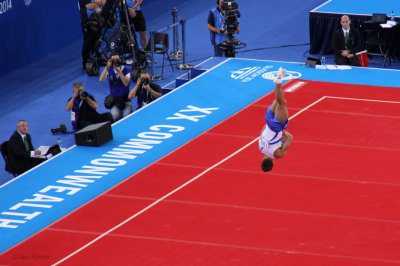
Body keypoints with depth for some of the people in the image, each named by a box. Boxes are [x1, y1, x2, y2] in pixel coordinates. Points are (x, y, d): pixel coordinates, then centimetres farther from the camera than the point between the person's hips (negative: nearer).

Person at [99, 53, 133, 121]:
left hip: (125, 99, -1)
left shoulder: (126, 70, -3)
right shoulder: (109, 70, 2)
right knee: (115, 116, -27)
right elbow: (101, 80, -14)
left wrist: (119, 71, -27)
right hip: (114, 99, 1)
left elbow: (126, 83, -19)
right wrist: (107, 67, -23)